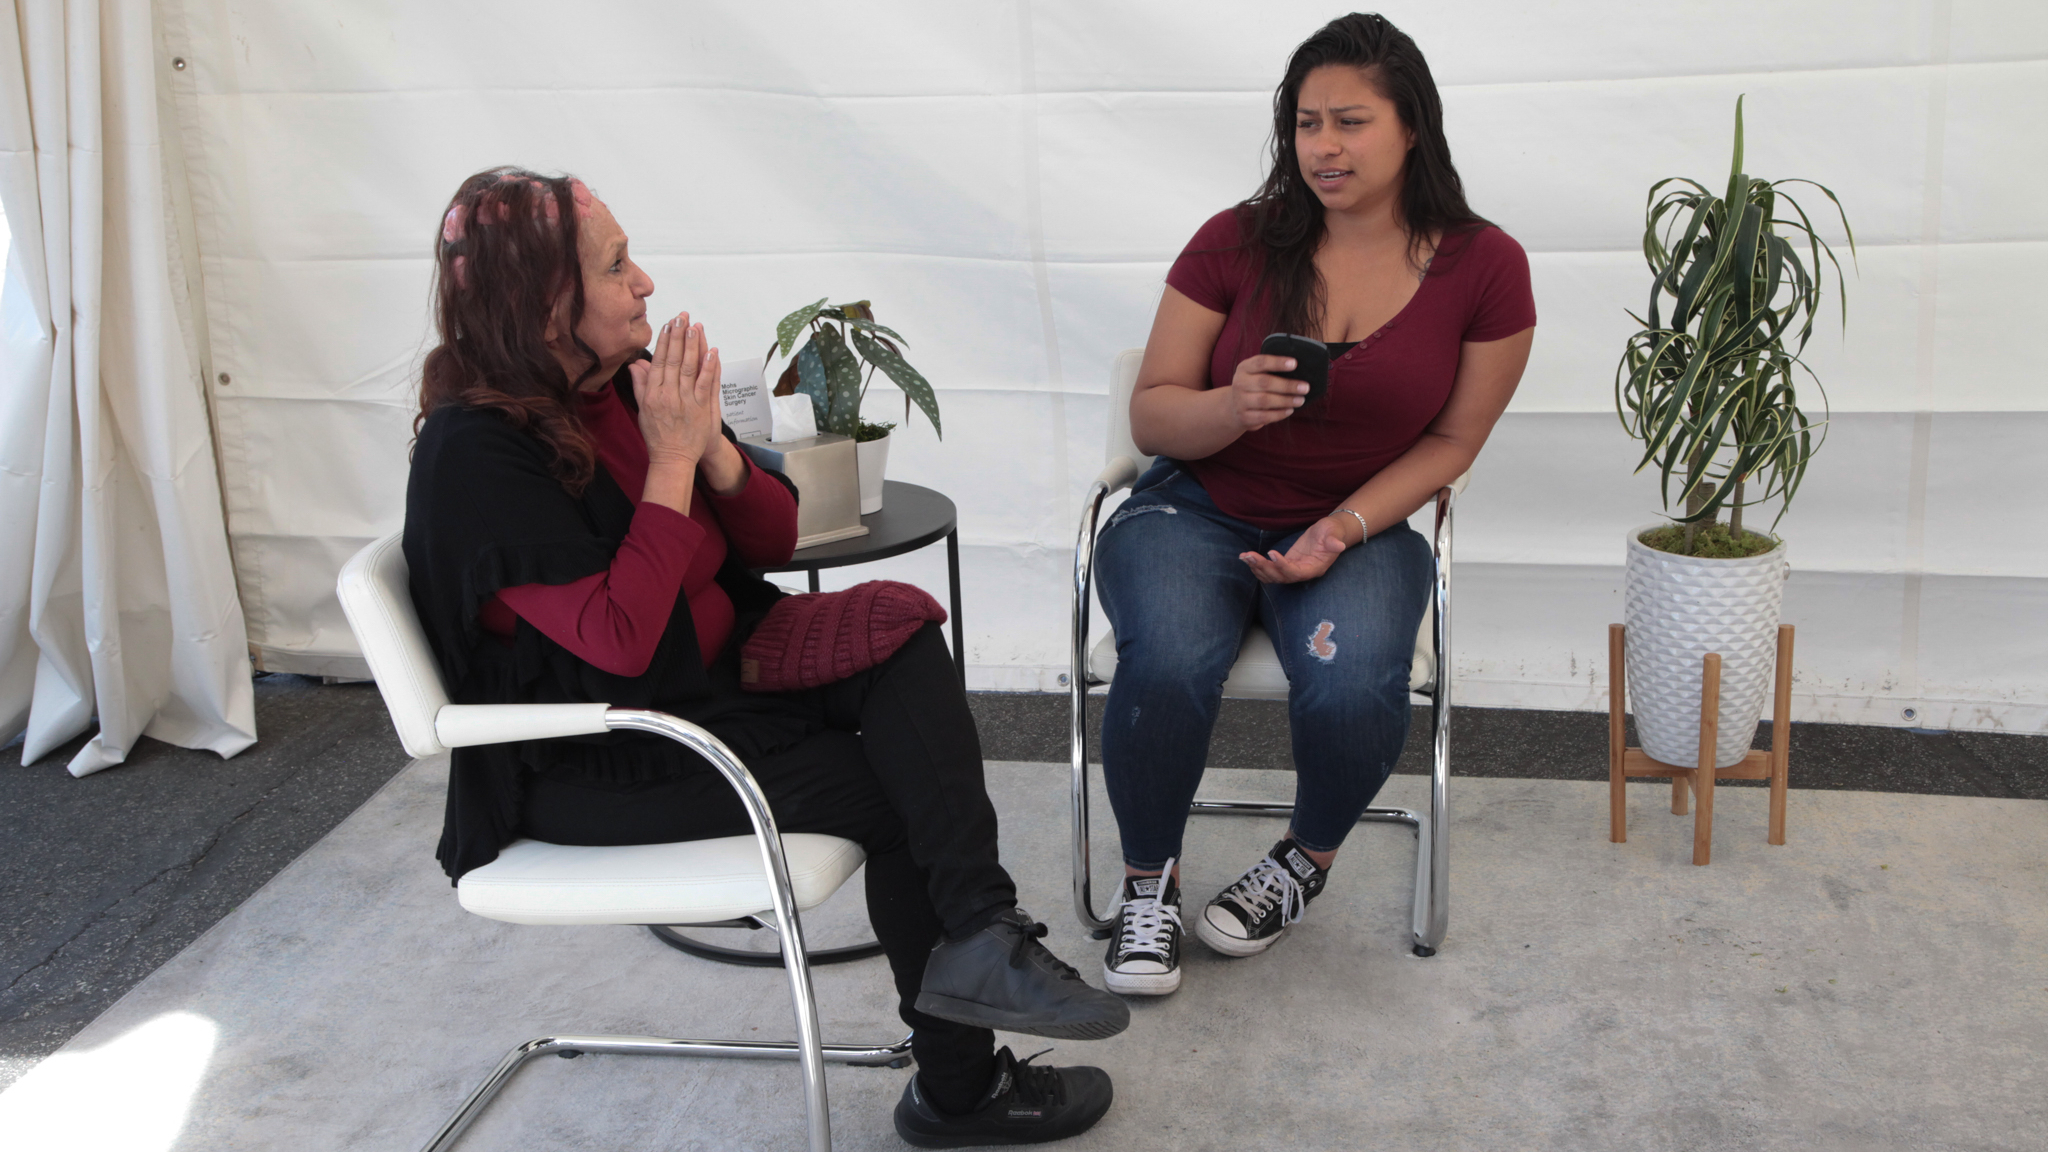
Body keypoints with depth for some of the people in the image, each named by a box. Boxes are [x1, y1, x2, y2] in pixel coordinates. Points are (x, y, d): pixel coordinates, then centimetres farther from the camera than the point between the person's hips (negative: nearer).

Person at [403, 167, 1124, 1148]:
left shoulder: (626, 381, 2)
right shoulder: (474, 451, -21)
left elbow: (775, 537, 7)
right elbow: (619, 642, -27)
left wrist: (713, 446, -13)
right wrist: (671, 458, -24)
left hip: (712, 676, 8)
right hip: (596, 762, -8)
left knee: (904, 644, -16)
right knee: (894, 794, -15)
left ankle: (979, 939, -27)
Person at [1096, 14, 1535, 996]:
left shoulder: (1483, 269, -5)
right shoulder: (1236, 243, -7)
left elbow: (1451, 439, 2)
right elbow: (1151, 417, -2)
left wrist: (1345, 528, -13)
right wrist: (1235, 406, -24)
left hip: (1357, 526, 0)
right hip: (1197, 512, 0)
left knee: (1354, 686, -31)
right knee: (1169, 665, -32)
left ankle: (1309, 859, 5)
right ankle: (1148, 880, -3)